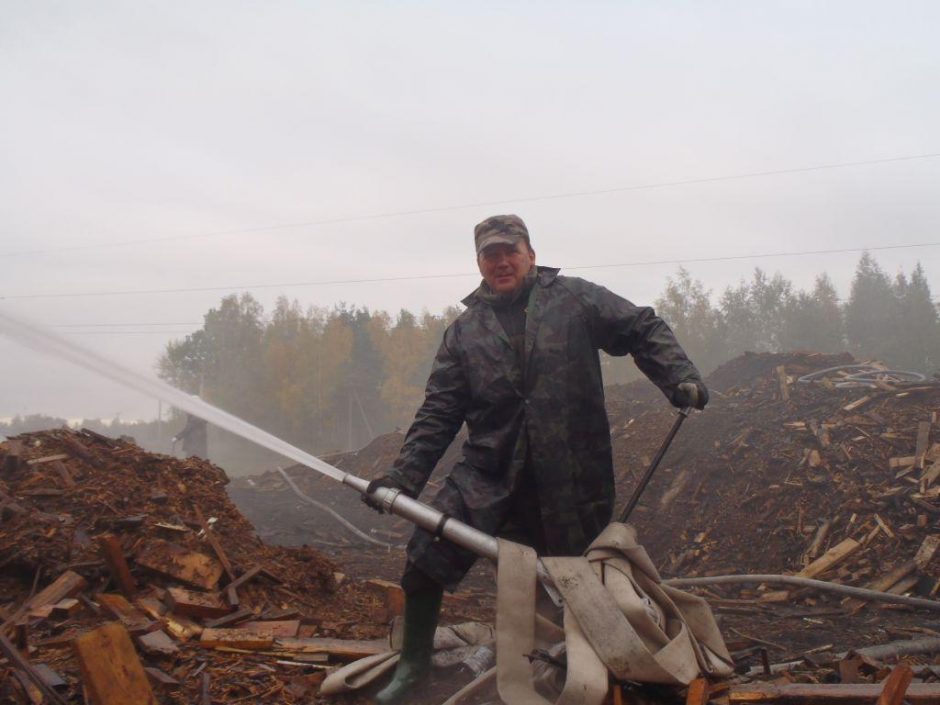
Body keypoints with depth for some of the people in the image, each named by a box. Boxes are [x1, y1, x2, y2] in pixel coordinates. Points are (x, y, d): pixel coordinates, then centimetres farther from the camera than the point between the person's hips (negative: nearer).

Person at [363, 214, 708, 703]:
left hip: (569, 480, -1)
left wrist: (679, 377, -10)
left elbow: (643, 331, 6)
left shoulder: (574, 299, 3)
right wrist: (404, 476, -4)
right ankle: (414, 663, 16)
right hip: (487, 474, 2)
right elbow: (439, 412, 6)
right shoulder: (464, 332, 8)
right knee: (426, 554, -7)